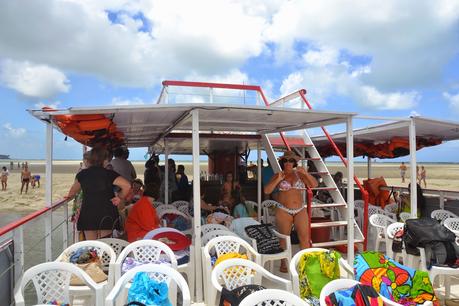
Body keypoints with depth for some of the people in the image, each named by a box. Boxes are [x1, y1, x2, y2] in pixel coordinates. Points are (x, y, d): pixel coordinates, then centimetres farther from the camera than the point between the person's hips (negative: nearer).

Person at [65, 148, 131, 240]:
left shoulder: (82, 174, 5)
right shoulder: (109, 174, -7)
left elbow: (74, 189, 23)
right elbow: (127, 185, -17)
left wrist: (69, 196, 44)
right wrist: (120, 197, -1)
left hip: (88, 214, 3)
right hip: (107, 215, -2)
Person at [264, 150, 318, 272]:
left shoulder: (299, 174, 5)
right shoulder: (278, 175, 1)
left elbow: (314, 185, -1)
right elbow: (266, 191, -7)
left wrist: (306, 173, -15)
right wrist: (278, 180, -19)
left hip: (300, 210, 2)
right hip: (284, 211, -1)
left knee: (305, 237, -4)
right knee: (284, 238, 6)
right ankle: (283, 263, 20)